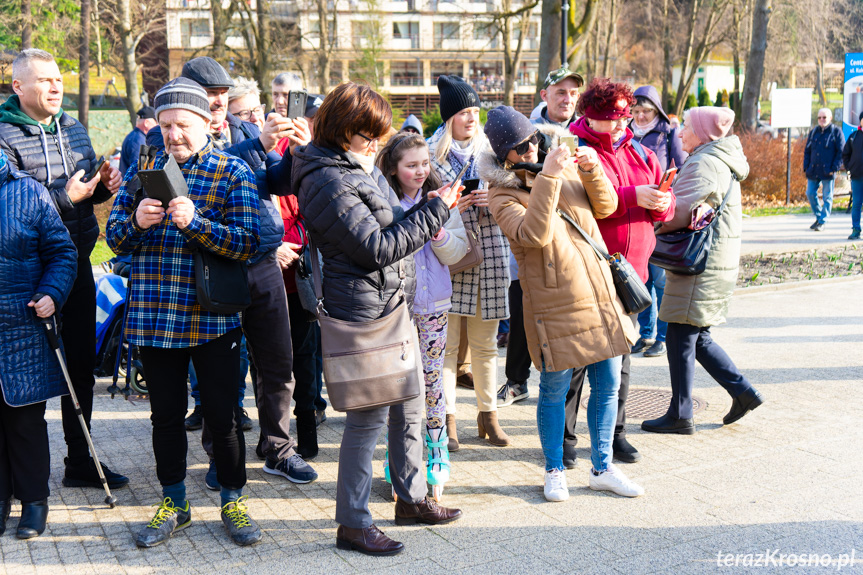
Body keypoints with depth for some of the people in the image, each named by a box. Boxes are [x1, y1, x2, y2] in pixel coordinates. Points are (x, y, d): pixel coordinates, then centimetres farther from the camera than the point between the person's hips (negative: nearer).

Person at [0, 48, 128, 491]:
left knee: (81, 366, 12)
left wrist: (105, 185, -1)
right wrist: (66, 196, -22)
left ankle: (80, 460, 25)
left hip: (77, 262, 6)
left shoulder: (73, 129, 12)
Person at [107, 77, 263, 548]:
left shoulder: (232, 171, -2)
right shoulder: (143, 168, 9)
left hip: (212, 317, -3)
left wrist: (195, 221, -25)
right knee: (165, 413, 13)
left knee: (222, 413, 5)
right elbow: (114, 237, 9)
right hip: (153, 315, 3)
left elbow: (246, 244, -11)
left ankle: (233, 502, 23)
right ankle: (173, 504, 29)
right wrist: (136, 221, -13)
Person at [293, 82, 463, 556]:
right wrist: (434, 211, -16)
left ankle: (412, 498, 34)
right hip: (362, 312, -10)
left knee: (408, 404, 18)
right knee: (368, 416, -3)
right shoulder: (328, 183, -18)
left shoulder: (361, 167, 13)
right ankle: (352, 524, 12)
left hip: (393, 304, 10)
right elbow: (378, 248, -21)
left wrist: (428, 207, 7)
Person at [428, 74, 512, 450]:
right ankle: (447, 419, 9)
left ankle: (488, 414, 21)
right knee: (446, 341, -1)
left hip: (489, 254, 2)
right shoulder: (432, 153, 2)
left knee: (485, 342, 8)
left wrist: (494, 200, -7)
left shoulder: (491, 149, 10)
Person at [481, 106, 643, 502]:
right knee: (554, 390, 5)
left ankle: (602, 469, 28)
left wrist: (592, 170, -4)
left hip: (600, 293, 6)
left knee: (608, 384, 12)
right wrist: (547, 178, -28)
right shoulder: (502, 193, -9)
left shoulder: (562, 166, 9)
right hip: (554, 303, -6)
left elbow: (606, 206, 12)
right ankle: (554, 472, 26)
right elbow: (533, 235, -26)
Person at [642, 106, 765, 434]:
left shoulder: (703, 164, -15)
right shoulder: (724, 163, 17)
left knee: (681, 339, -1)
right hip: (719, 263, 10)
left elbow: (676, 214, -22)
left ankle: (680, 416, 7)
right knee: (698, 338, 18)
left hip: (700, 268, -10)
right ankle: (743, 392, 20)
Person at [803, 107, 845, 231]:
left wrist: (834, 168, -12)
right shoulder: (813, 132, 11)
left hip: (828, 171, -5)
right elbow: (807, 151, 16)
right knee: (810, 193, 5)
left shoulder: (836, 131, -2)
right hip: (813, 170, 5)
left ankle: (823, 221, 10)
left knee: (827, 196, 1)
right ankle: (819, 216, 24)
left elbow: (841, 152, -4)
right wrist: (806, 167, 5)